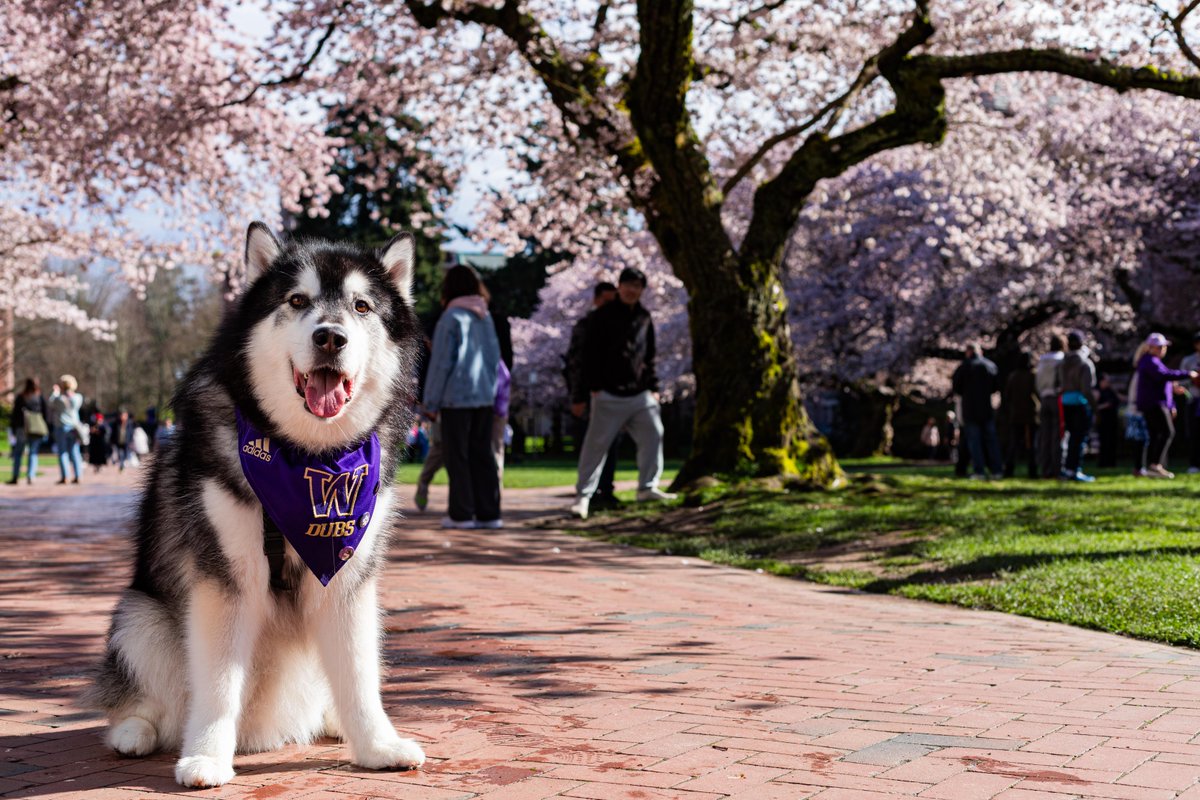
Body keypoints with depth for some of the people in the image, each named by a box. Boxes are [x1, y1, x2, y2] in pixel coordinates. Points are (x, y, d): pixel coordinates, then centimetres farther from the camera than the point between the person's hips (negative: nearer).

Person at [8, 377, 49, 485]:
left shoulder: (20, 397, -1)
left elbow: (15, 414, 1)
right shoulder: (40, 398, 2)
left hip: (22, 429, -1)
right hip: (37, 430, 1)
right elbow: (46, 413, 2)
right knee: (33, 453, 6)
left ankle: (15, 477, 4)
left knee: (18, 453, 8)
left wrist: (13, 428, 7)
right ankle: (30, 476, -7)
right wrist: (46, 430, 7)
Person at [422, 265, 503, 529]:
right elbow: (495, 358, 13)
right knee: (482, 454, 9)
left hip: (456, 398, -6)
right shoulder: (486, 318, 8)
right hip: (484, 397, 6)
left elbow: (441, 363, -9)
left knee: (457, 456, 2)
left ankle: (461, 514, 2)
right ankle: (488, 513, 8)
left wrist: (431, 402, -4)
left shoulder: (451, 318, -10)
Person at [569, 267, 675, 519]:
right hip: (609, 394, -5)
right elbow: (590, 353, -5)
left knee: (653, 435, 3)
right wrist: (593, 386, -12)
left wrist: (653, 387, 13)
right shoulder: (603, 316, -3)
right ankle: (583, 495, -1)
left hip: (640, 394, 5)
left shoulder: (644, 318, 13)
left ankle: (648, 487, 15)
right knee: (597, 444, -5)